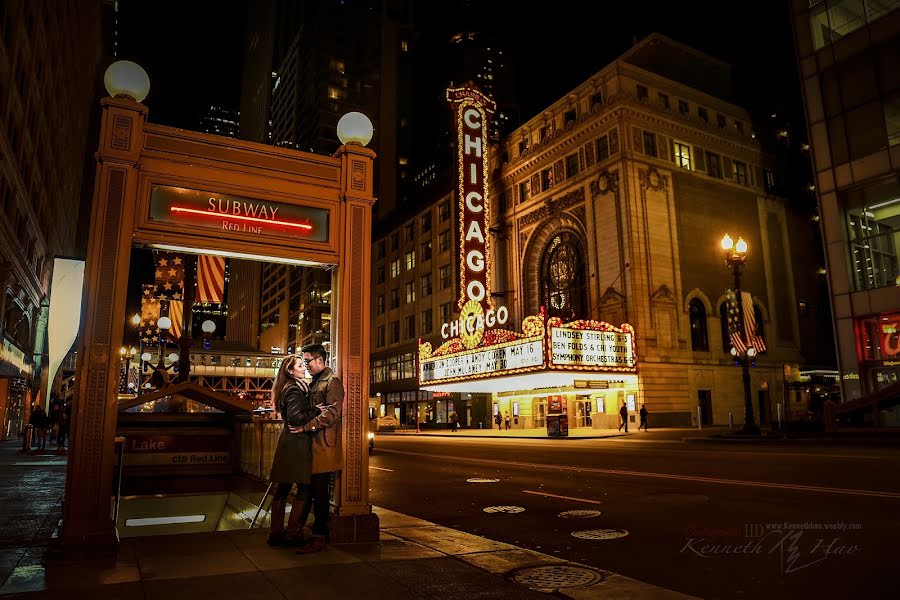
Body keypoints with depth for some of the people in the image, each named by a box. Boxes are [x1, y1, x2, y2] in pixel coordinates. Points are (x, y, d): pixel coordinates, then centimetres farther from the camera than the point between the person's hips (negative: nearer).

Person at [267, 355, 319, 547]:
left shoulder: (289, 388, 17)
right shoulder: (295, 389, -13)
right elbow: (295, 417, -22)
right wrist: (317, 412, -15)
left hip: (288, 442, 10)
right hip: (297, 444, -10)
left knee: (282, 489, 12)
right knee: (304, 488, -2)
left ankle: (275, 533, 19)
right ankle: (292, 534, 4)